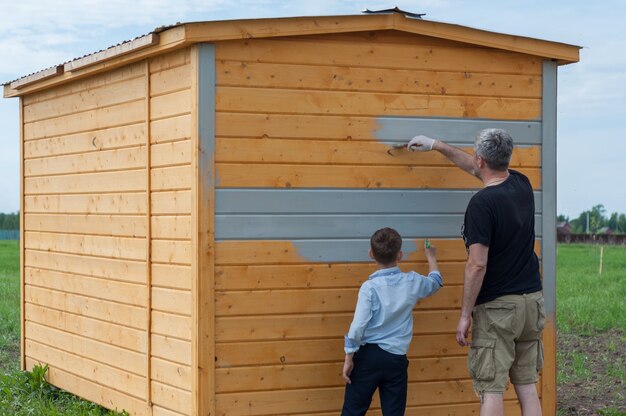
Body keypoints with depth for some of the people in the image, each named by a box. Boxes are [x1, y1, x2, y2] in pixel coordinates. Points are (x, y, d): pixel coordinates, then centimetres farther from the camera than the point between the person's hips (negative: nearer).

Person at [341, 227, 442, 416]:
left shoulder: (370, 287, -10)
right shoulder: (412, 282, 1)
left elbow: (358, 326, -14)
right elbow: (436, 281, 25)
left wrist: (349, 358, -5)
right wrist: (430, 256, 44)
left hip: (369, 354, -3)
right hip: (396, 358, 3)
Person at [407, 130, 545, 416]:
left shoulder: (481, 203, -17)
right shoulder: (522, 185, 6)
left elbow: (477, 265, -20)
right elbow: (475, 169, 24)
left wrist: (465, 314, -11)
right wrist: (438, 146, 33)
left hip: (497, 307, -7)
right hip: (532, 300, 7)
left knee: (491, 389, -3)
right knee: (527, 385, 12)